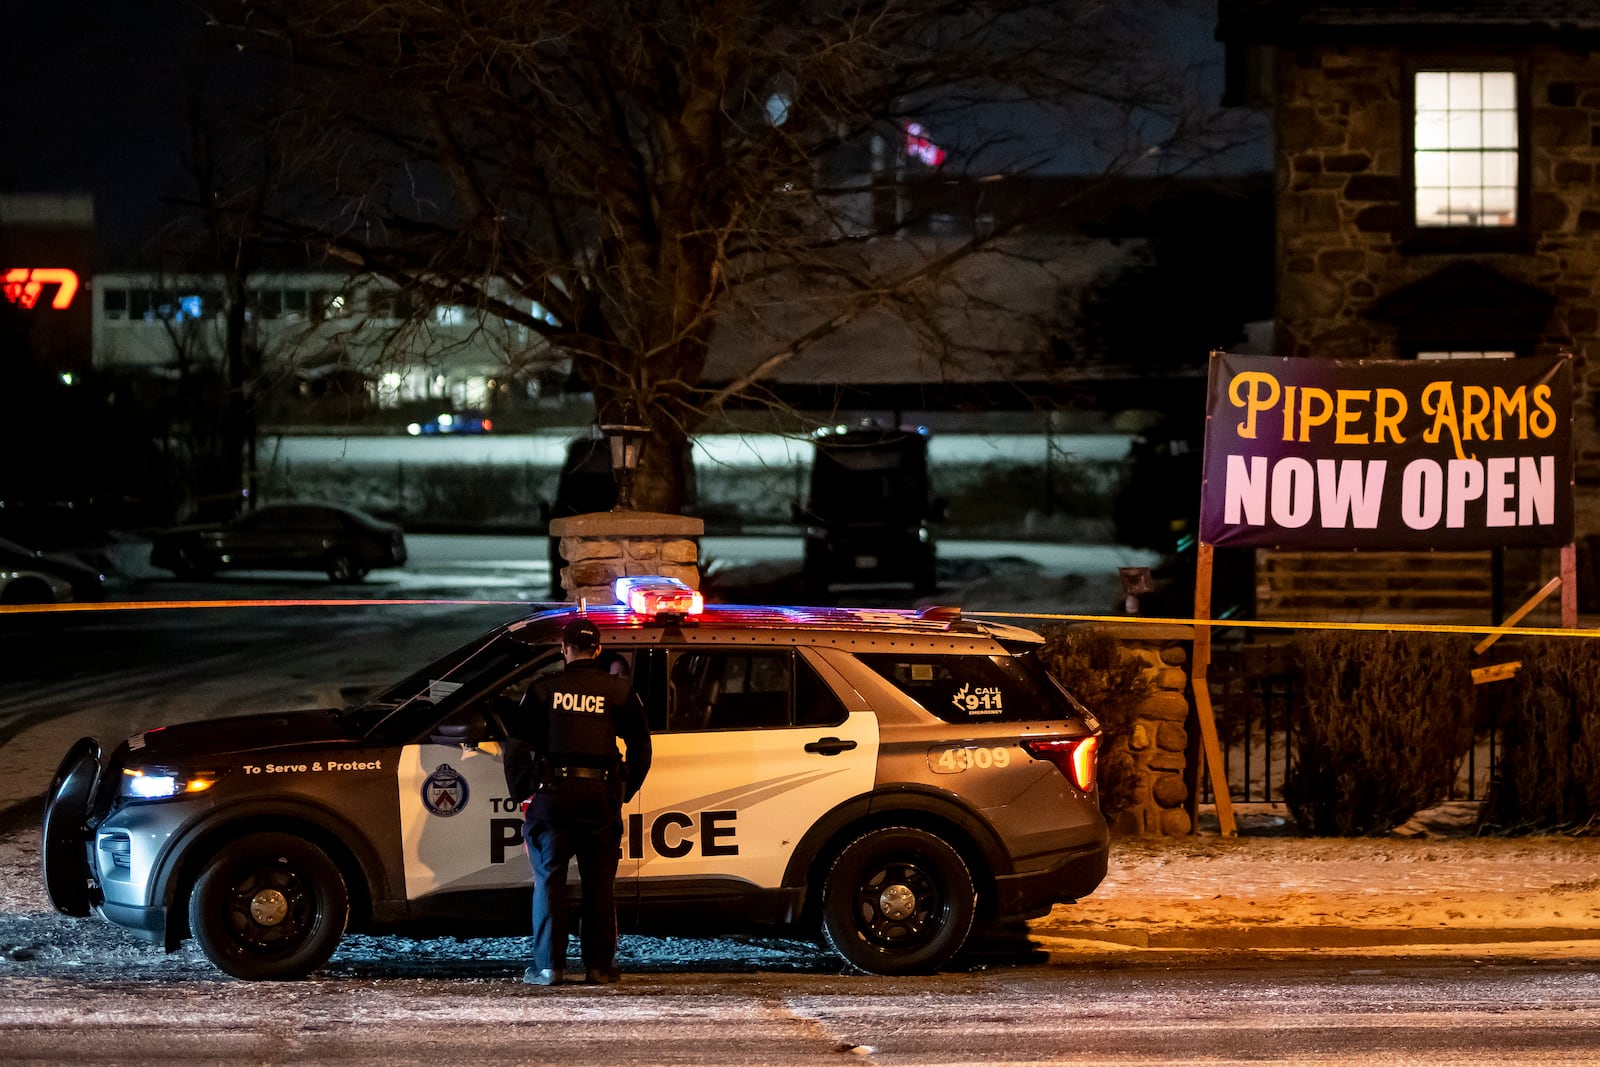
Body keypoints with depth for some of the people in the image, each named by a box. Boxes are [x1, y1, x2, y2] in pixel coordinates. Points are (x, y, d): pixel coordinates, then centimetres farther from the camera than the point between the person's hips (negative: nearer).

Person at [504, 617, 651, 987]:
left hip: (553, 791, -1)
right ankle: (599, 966, 5)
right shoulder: (619, 690, 6)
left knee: (549, 879, 4)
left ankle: (549, 965, 0)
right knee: (599, 881, 6)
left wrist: (521, 791, 12)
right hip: (601, 794, 1)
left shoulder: (544, 689, 4)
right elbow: (640, 746, 8)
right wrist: (626, 791, 16)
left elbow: (517, 745, 3)